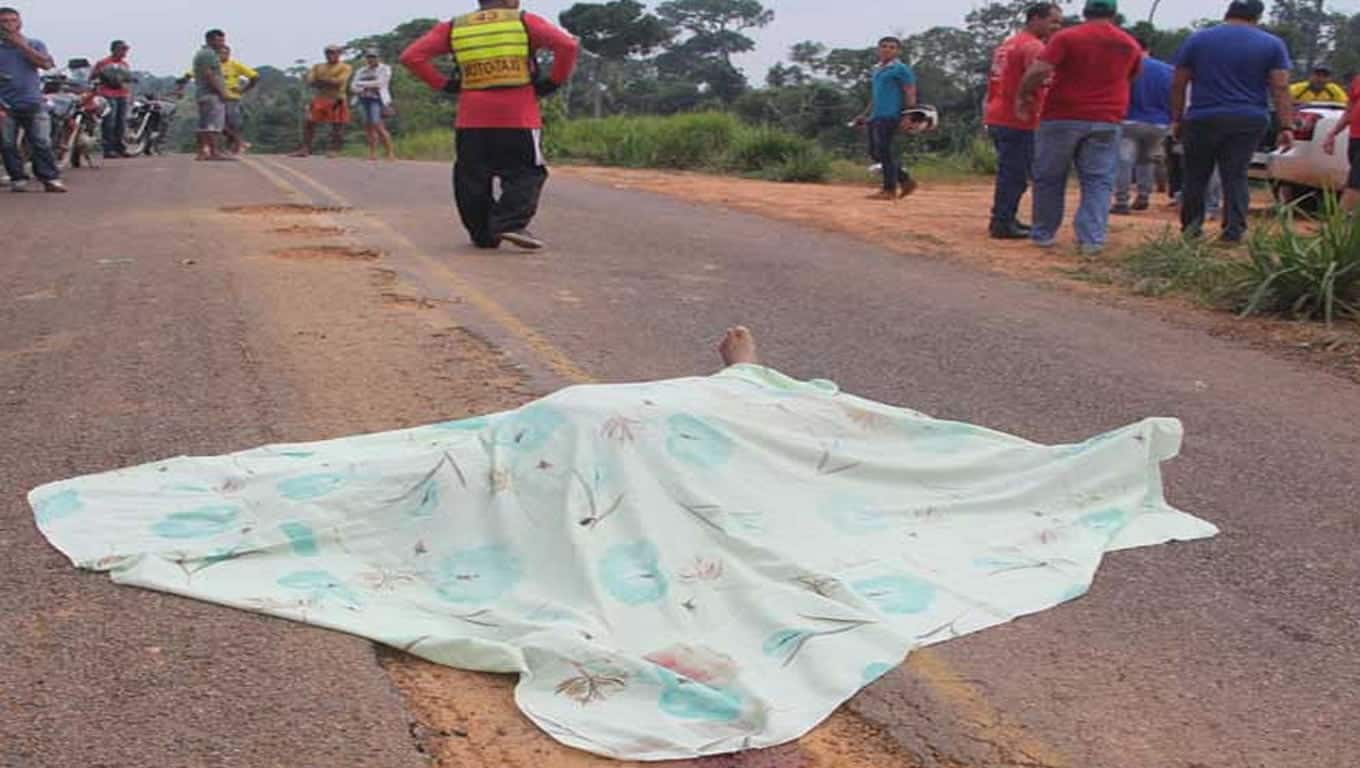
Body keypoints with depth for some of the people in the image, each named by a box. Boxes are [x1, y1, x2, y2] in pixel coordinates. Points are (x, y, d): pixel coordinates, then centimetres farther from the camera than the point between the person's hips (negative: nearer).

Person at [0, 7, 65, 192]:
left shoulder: (35, 45, 10)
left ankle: (50, 178, -2)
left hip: (33, 104, -1)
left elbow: (46, 64, -7)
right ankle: (18, 179, 8)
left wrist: (21, 45, -7)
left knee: (42, 143, -4)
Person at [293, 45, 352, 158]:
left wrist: (322, 79, -6)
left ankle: (334, 150, 5)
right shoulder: (318, 67, 17)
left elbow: (339, 81, -12)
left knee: (337, 126, -4)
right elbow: (311, 81, 5)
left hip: (336, 100, -4)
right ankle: (305, 149, 3)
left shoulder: (345, 68, 2)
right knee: (309, 123, -1)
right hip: (319, 99, 4)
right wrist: (329, 83, -8)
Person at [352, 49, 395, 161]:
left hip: (377, 100, -6)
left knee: (378, 126, -16)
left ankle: (390, 153, -13)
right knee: (368, 127, -2)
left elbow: (379, 83, -7)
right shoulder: (361, 71, 19)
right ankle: (372, 153, -1)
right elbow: (355, 87, 11)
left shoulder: (384, 69, 5)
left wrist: (363, 84, -2)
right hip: (363, 100, 6)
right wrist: (369, 88, -7)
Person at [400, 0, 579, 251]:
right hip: (519, 118, -3)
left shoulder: (453, 28, 10)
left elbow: (411, 56, 3)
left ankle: (483, 235, 15)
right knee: (524, 174, 5)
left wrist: (442, 84, 7)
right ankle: (512, 223, -14)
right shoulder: (525, 22, 1)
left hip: (472, 120, 3)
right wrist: (554, 81, -1)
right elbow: (567, 45, -10)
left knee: (473, 179, 13)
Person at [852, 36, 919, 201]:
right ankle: (906, 181, 15)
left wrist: (908, 117, -20)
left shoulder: (901, 69, -4)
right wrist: (865, 114, 25)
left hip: (890, 117, -9)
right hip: (875, 117, 9)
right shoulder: (877, 69, 22)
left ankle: (890, 190, -4)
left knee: (885, 152, -10)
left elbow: (910, 94, -10)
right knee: (875, 152, 8)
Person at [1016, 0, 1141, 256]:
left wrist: (1023, 96, -2)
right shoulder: (1130, 45, 8)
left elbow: (1038, 71, -16)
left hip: (1062, 117, -2)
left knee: (1049, 178, 10)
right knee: (1098, 182, 3)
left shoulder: (1067, 37, -6)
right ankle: (1091, 239, -7)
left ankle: (1043, 234, 18)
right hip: (1105, 121, 2)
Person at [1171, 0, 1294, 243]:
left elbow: (1178, 85, 5)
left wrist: (1176, 118, 11)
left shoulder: (1197, 40, 5)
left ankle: (1191, 226, 15)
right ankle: (1234, 231, -1)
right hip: (1249, 121, 0)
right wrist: (1286, 127, -4)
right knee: (1236, 176, 4)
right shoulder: (1272, 44, 3)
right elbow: (1280, 88, -3)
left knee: (1196, 176, 11)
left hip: (1203, 119, 0)